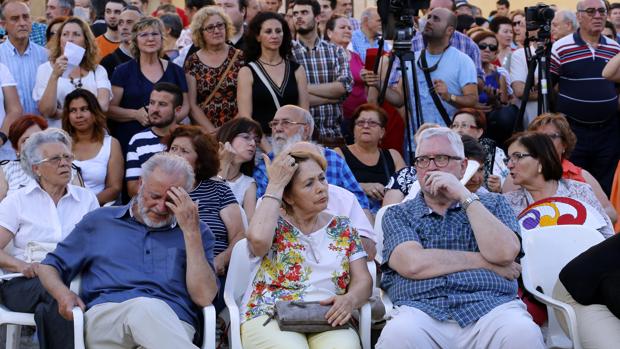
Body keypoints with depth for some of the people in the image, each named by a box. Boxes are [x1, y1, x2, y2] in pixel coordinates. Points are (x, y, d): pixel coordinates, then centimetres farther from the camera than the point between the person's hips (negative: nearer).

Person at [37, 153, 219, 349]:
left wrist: (191, 230, 2)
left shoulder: (195, 232, 18)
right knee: (145, 306, -38)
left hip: (173, 325, -1)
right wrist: (62, 293, 1)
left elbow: (204, 298, 3)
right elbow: (48, 267, 25)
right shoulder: (100, 221, 22)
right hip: (104, 316, 1)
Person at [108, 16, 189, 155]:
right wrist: (135, 114, -16)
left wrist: (174, 116, -8)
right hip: (129, 141, -2)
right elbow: (110, 108, 1)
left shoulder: (175, 71, 13)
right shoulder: (123, 71, 6)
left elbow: (185, 105, 14)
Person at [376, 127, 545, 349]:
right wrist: (487, 263, 0)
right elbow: (412, 264, -5)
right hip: (422, 309, -1)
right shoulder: (397, 215, 16)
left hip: (490, 306, 1)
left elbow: (505, 253, -2)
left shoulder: (492, 204, 19)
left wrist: (464, 196, -2)